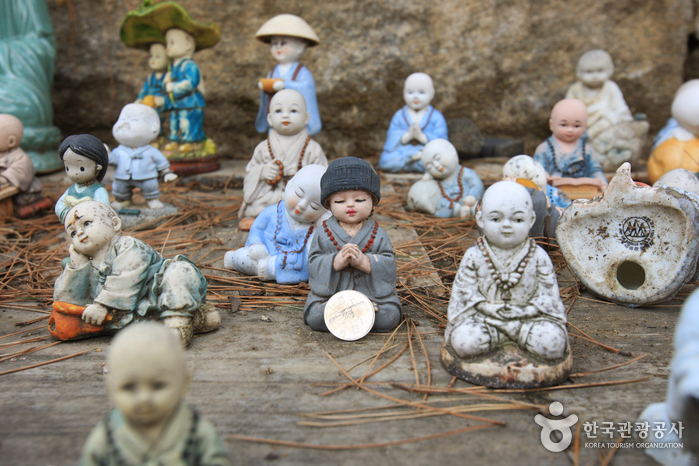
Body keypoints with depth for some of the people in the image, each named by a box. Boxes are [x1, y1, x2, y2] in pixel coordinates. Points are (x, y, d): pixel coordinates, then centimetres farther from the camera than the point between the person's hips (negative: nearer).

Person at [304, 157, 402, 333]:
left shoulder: (378, 235, -1)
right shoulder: (324, 234, 0)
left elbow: (389, 264, -9)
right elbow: (313, 263, -6)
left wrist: (364, 262, -26)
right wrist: (336, 262, -24)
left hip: (372, 293, 0)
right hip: (329, 294, 0)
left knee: (390, 317, -21)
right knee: (314, 317, -24)